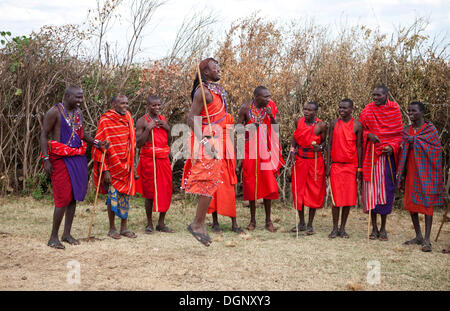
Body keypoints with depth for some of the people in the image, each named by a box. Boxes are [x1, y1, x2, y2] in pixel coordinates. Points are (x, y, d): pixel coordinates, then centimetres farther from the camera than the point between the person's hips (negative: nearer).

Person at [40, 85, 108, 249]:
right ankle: (53, 237, 2)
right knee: (63, 197, -9)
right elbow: (44, 135, -8)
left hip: (78, 157, 7)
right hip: (60, 158, -7)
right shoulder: (54, 112, -8)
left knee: (74, 196, 8)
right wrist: (46, 159, -15)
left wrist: (96, 143, 6)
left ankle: (67, 233, 19)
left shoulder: (78, 112, 12)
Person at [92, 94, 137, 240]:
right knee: (113, 195, -2)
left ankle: (124, 228, 17)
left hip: (126, 165, 6)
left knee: (125, 195, 8)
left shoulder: (128, 117, 8)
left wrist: (131, 165, 16)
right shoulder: (105, 120, -11)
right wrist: (105, 170, -17)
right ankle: (112, 228, 11)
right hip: (112, 166, -6)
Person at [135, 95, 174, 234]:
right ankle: (149, 223, 10)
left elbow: (170, 140, 17)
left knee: (166, 191, 2)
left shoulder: (163, 119, 14)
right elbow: (138, 144, -8)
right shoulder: (142, 121, -2)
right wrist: (148, 129, -16)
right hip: (149, 159, -5)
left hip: (163, 159, 5)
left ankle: (161, 223, 12)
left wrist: (167, 128, 0)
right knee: (150, 192, 0)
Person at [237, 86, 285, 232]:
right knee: (251, 183, 2)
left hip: (265, 150, 1)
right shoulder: (246, 108, -2)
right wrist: (250, 126, -17)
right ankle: (252, 220, 12)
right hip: (250, 150, -1)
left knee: (268, 183, -3)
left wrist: (271, 117, -13)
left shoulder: (270, 108, 3)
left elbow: (276, 129, 4)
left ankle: (268, 221, 6)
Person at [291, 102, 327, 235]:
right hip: (300, 160, 3)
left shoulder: (321, 125, -10)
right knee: (298, 190, 6)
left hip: (315, 161, -3)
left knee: (314, 192, 1)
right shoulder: (299, 122, 0)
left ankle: (310, 225, 12)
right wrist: (293, 149, 1)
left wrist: (320, 147, -18)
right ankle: (301, 223, 19)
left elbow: (324, 141, 2)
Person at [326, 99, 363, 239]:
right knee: (336, 197, -1)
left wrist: (359, 168, -1)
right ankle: (335, 228, 7)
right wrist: (328, 164, 1)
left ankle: (343, 228, 11)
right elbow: (330, 144, 7)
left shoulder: (357, 125, 1)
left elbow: (359, 147, 3)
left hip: (351, 165, 0)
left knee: (349, 198, 1)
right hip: (336, 165, 1)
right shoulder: (334, 123, 5)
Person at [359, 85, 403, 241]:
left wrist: (392, 146, -10)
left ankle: (383, 228, 11)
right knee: (371, 189, 0)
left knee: (386, 189, 0)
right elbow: (361, 129, 9)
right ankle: (374, 228, 10)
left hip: (388, 154, 0)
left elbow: (399, 133, 6)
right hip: (370, 154, 1)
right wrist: (369, 135, -12)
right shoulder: (367, 110, 3)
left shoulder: (394, 109, 3)